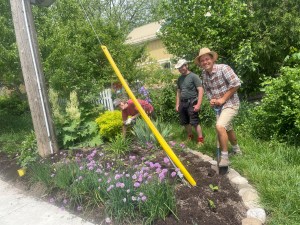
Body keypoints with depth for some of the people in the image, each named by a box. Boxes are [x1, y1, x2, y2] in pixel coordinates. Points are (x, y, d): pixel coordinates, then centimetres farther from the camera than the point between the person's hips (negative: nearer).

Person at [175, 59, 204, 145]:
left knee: (195, 122, -7)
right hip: (182, 103, 7)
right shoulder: (180, 78, 13)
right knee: (185, 122, 13)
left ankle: (200, 140, 4)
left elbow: (200, 90, -12)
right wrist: (177, 104, 17)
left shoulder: (194, 76, -8)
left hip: (191, 103, -7)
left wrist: (198, 104, -18)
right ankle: (190, 137, 32)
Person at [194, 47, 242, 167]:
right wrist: (211, 99, -6)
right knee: (227, 128, 22)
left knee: (220, 126, -25)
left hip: (230, 103, -8)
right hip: (218, 106, 8)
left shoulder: (223, 68, -19)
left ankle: (224, 157, -12)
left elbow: (236, 83, -23)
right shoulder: (204, 74, 1)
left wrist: (223, 99, -20)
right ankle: (236, 149, 47)